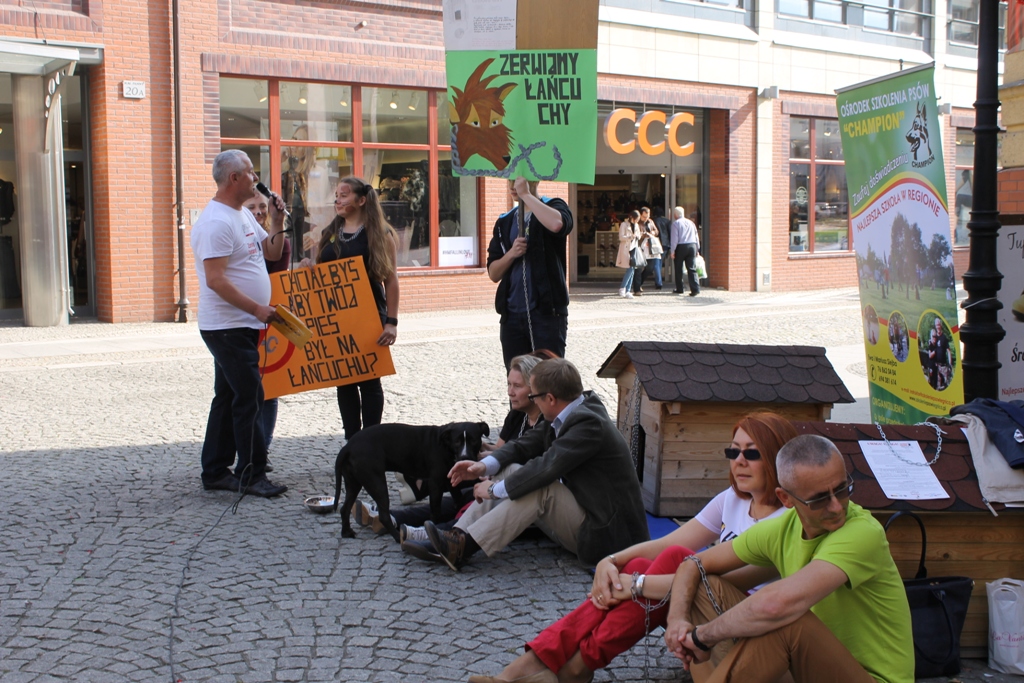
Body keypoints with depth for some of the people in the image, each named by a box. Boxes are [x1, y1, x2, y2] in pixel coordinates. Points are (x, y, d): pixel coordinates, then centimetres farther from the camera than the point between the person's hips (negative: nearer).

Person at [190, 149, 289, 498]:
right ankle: (251, 474, 0)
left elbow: (271, 253, 20)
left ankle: (215, 472, 21)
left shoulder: (244, 215, 14)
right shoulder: (216, 222, -17)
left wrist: (277, 223, 4)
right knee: (249, 397, -7)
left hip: (243, 325, 10)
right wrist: (257, 308, -23)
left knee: (229, 397, 13)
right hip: (227, 326, -10)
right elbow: (216, 279, -23)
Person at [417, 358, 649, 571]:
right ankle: (457, 538, -12)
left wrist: (496, 489, -21)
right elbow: (525, 444, 6)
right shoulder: (569, 414, 4)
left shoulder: (589, 422, -23)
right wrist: (484, 465, -11)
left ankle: (464, 548, -26)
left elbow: (547, 466, -31)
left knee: (539, 487, -28)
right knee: (512, 471, 0)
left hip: (603, 533, -9)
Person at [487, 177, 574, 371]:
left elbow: (557, 224, -26)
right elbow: (493, 273, 11)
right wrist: (511, 253, -8)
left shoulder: (553, 207, 2)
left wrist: (526, 194, -15)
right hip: (512, 315, 5)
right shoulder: (504, 222, 15)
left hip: (546, 311, -5)